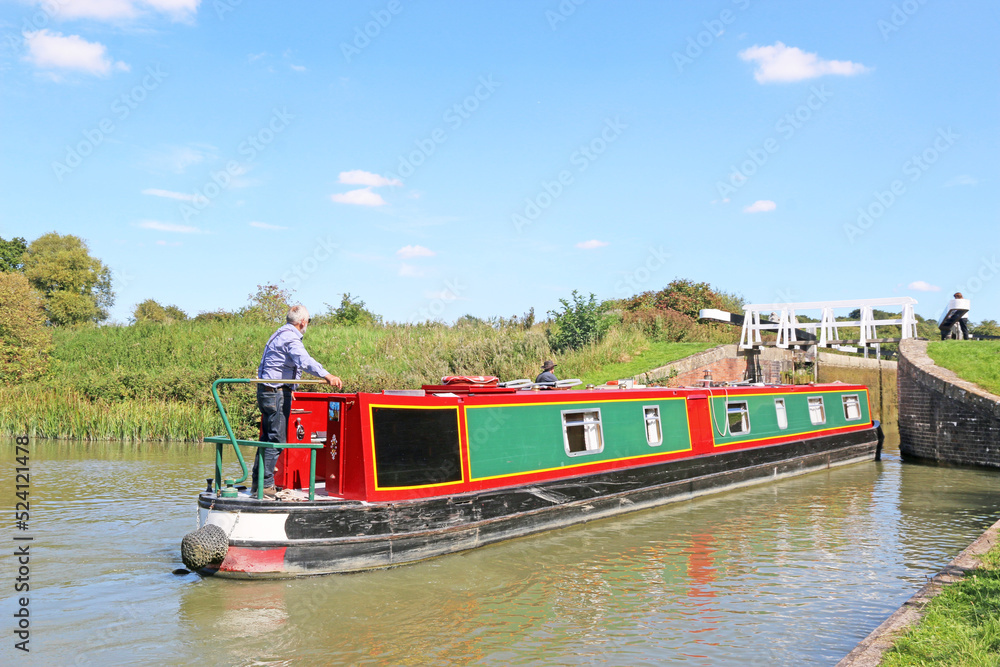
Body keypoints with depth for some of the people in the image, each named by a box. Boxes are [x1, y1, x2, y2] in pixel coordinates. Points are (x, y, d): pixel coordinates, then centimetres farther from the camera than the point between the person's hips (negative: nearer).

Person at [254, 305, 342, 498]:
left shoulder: (279, 334, 19)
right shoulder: (290, 337, -14)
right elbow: (304, 360, -33)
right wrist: (326, 375, -47)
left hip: (266, 391, 10)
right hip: (277, 393, -10)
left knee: (268, 437, 15)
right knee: (276, 439, -7)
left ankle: (257, 482, 20)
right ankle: (265, 485, -5)